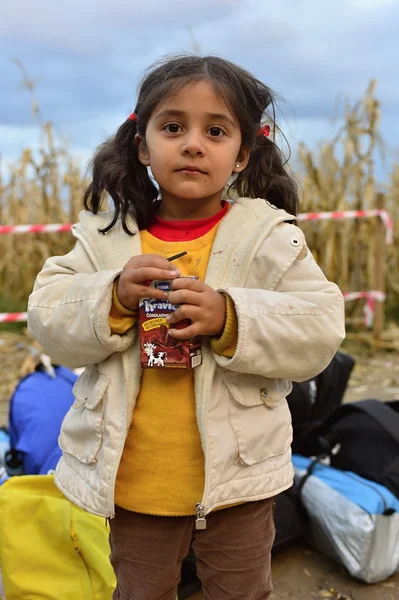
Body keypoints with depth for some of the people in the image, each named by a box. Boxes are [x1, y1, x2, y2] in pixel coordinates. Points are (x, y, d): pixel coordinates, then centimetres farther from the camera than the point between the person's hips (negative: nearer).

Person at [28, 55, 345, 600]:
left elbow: (321, 330, -14)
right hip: (132, 479, 2)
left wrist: (229, 318, -28)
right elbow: (49, 321, -6)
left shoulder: (270, 237, -9)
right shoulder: (106, 234, -4)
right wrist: (114, 296, -25)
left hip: (238, 478, -1)